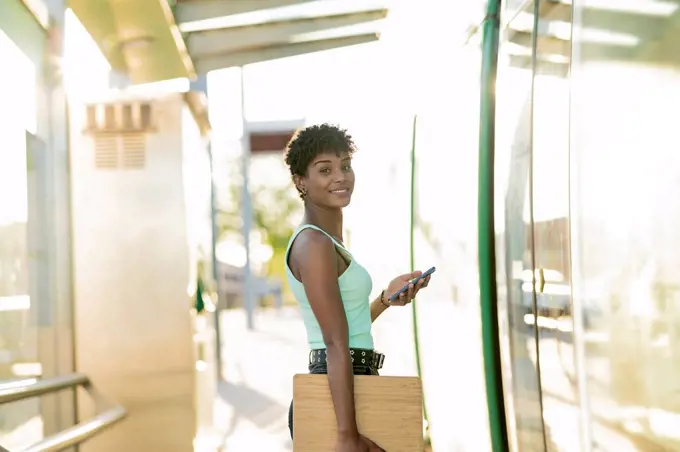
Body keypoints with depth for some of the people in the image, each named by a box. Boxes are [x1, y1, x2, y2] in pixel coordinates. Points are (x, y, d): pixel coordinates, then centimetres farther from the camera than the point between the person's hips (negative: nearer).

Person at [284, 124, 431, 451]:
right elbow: (337, 346, -21)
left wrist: (387, 298, 7)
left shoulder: (323, 241, 15)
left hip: (335, 395, 10)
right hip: (337, 400, -10)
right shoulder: (315, 243, -15)